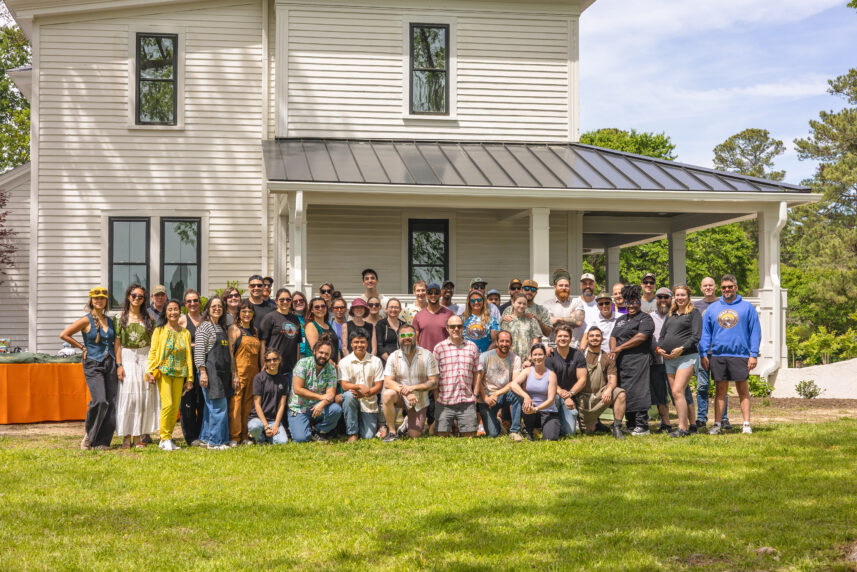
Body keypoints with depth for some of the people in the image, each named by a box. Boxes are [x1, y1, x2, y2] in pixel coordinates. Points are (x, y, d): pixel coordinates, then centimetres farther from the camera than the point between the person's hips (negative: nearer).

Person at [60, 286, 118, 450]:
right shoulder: (86, 320, -3)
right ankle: (89, 434, 4)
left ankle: (102, 442, 6)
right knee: (100, 401, -19)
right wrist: (82, 347, -1)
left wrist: (119, 364, 11)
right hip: (93, 365, -5)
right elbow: (64, 335, -5)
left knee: (111, 403, -2)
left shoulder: (110, 321, 13)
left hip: (110, 364, 5)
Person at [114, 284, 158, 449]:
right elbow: (117, 343, -1)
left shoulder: (148, 318, 7)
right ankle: (126, 437, 0)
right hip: (127, 359, -2)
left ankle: (138, 436, 8)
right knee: (127, 396, -4)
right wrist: (119, 365, -9)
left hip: (145, 359, 2)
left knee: (143, 397, 1)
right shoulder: (121, 317, 2)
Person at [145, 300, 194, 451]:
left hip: (179, 373, 3)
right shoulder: (159, 331, 4)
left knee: (176, 407, 1)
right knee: (167, 404, -14)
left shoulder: (185, 333, 11)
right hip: (163, 371, -3)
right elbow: (152, 351, 1)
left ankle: (167, 439, 12)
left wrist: (189, 378, 9)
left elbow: (189, 355, 12)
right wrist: (149, 371, -9)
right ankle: (165, 438, -4)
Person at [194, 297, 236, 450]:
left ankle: (206, 437, 17)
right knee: (219, 407, -10)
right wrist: (203, 372, -18)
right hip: (211, 371, -8)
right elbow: (199, 351, -12)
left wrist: (233, 373, 19)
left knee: (212, 407, 10)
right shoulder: (205, 327, -5)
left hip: (223, 372, 8)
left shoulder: (222, 328, 19)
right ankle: (215, 441, -5)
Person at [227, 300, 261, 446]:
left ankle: (244, 436, 14)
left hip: (253, 372, 6)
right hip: (239, 371, -6)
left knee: (248, 404, 8)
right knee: (235, 403, -7)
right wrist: (233, 375, -16)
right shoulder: (234, 329, -2)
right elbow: (230, 352, -9)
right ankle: (234, 437, -3)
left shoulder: (255, 330, 18)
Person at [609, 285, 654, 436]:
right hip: (621, 362, 7)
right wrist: (613, 351, -5)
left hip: (638, 361, -7)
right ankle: (631, 425, 11)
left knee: (637, 392, -11)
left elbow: (641, 337, -12)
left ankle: (642, 425, -9)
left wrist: (620, 348, -12)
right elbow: (613, 337, 16)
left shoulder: (645, 319, 1)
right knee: (624, 393, 5)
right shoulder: (621, 320, 24)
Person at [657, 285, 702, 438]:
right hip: (669, 359, 7)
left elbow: (696, 336, -7)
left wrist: (681, 348, -17)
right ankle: (691, 424, 12)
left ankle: (682, 428, -14)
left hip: (686, 356, -7)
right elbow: (662, 334, 23)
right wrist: (659, 348, 4)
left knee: (677, 391, -17)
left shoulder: (694, 313, 3)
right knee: (676, 393, 5)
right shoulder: (671, 314, 22)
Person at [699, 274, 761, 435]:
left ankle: (746, 424, 4)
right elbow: (705, 332, 11)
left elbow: (755, 331, 2)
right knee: (720, 391, 6)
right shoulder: (712, 308, 11)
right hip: (718, 355, 2)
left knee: (743, 391, 1)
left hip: (740, 355, -2)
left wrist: (754, 355, -6)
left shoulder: (747, 307, 4)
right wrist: (703, 354, 2)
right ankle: (717, 424, 7)